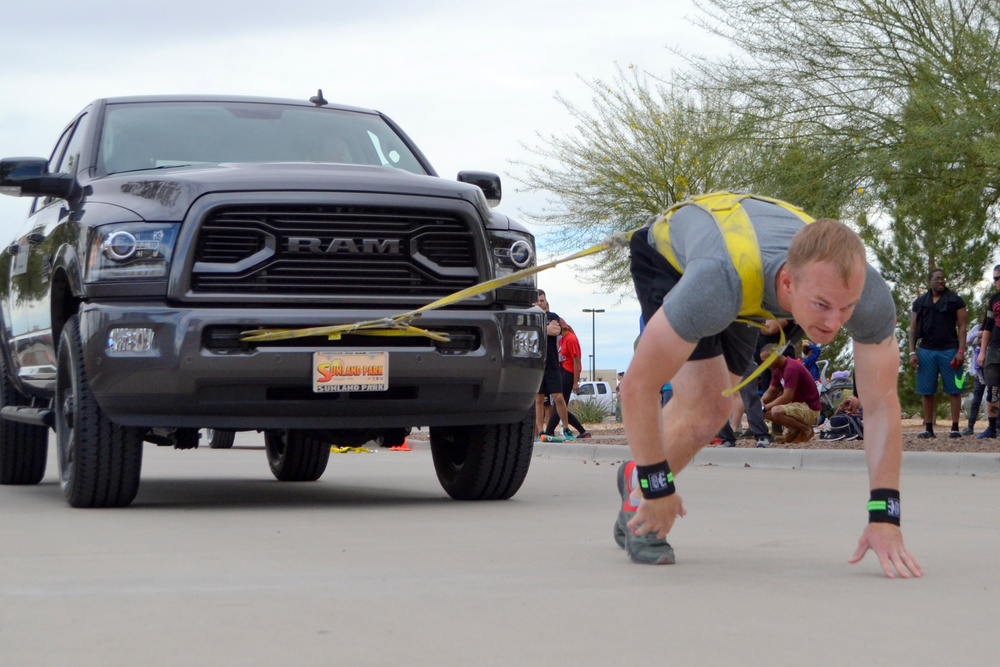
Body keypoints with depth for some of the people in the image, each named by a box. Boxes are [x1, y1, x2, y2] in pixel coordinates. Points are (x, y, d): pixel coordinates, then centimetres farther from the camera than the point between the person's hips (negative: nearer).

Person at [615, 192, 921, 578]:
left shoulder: (867, 292, -38)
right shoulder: (724, 282, -50)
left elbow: (883, 404, -26)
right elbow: (637, 386, -40)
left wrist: (885, 517, -31)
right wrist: (657, 487, -32)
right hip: (669, 253, -5)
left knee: (713, 407, 15)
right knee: (706, 405, -21)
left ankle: (636, 477, 43)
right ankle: (639, 490, 7)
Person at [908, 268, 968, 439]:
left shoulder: (955, 300, 4)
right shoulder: (920, 302, 11)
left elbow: (962, 327, 1)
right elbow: (913, 329, 12)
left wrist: (961, 350, -9)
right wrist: (912, 352, 2)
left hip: (949, 350, -2)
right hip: (926, 350, 2)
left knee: (954, 390, -3)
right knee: (927, 392, 3)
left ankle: (955, 427, 0)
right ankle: (929, 428, 9)